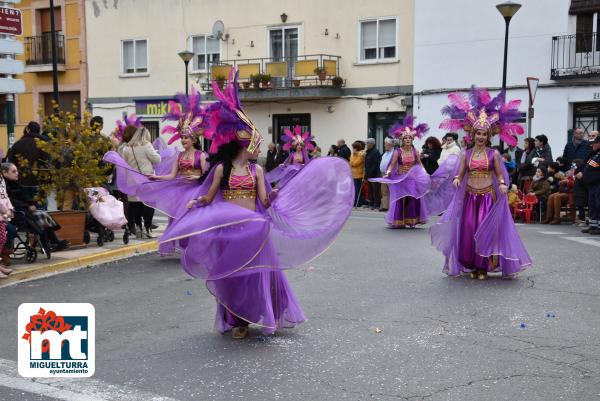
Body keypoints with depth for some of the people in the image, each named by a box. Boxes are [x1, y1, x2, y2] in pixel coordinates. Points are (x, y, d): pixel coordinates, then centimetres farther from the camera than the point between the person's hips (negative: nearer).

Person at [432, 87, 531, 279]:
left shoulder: (494, 154, 1)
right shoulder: (466, 154, 5)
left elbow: (500, 175, 2)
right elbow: (460, 174, 2)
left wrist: (502, 185, -17)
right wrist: (456, 180, -19)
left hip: (489, 197, -2)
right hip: (470, 197, 2)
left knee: (486, 230, -3)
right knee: (469, 230, 1)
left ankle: (483, 267, 6)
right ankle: (472, 266, 13)